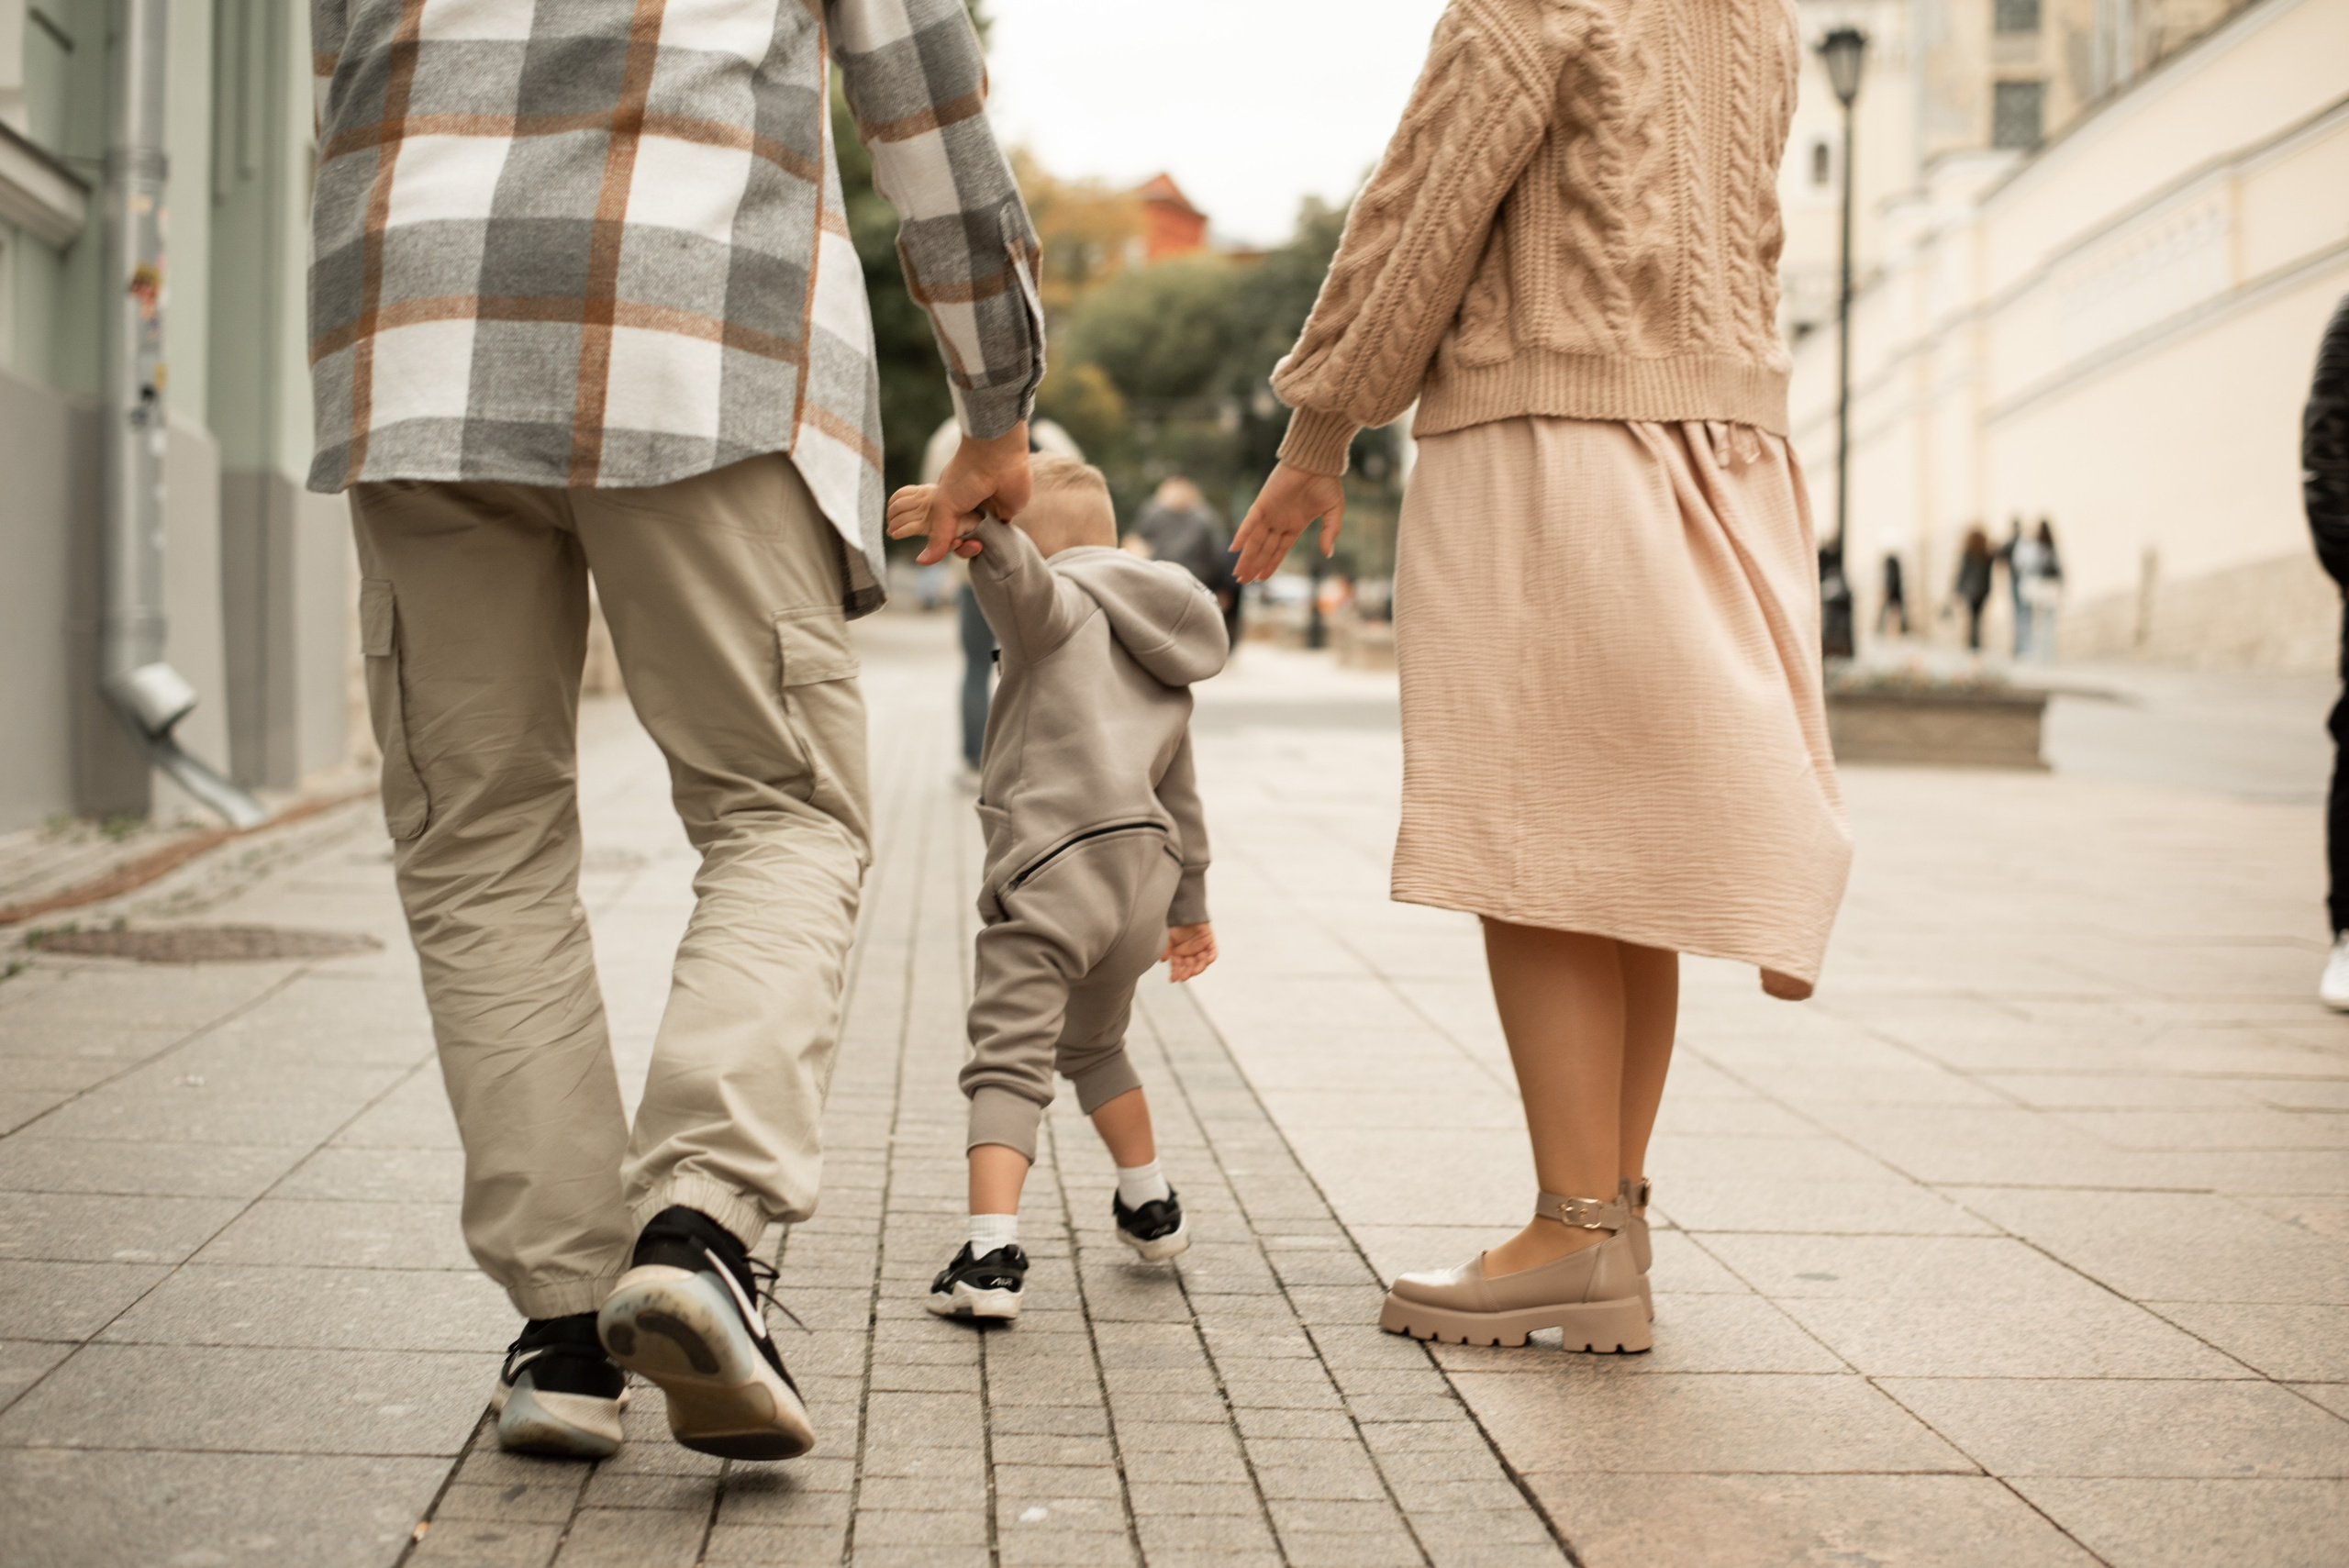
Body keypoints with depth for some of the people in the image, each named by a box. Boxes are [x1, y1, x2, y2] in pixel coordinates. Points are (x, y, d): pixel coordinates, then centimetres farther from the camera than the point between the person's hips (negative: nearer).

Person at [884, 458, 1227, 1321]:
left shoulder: (1060, 605, 3)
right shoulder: (1166, 664, 26)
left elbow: (1018, 574, -23)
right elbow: (1181, 795, 31)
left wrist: (971, 516, -42)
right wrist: (1189, 906, 38)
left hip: (1056, 863, -8)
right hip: (1147, 868, 8)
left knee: (1010, 1057, -11)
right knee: (1093, 1044, 29)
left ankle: (992, 1253, -23)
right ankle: (1151, 1208, 42)